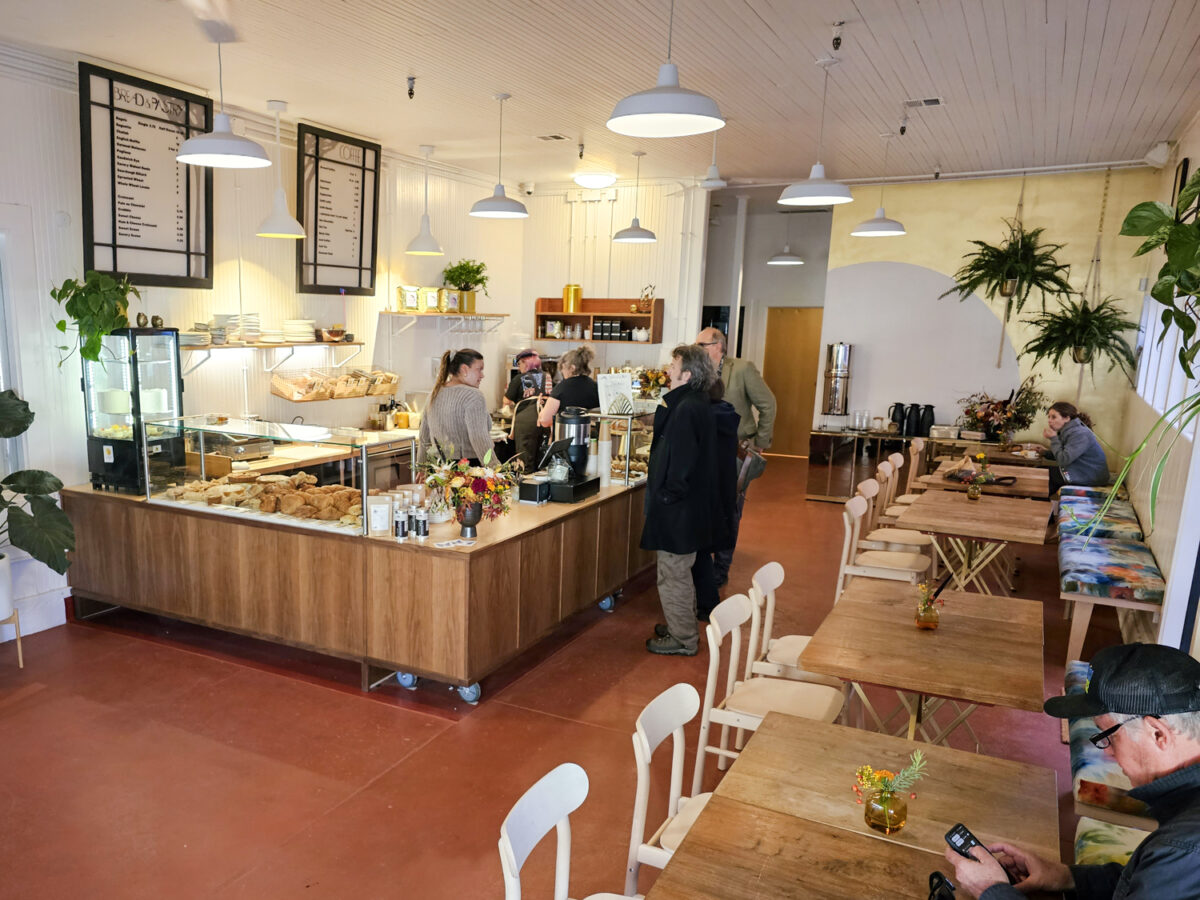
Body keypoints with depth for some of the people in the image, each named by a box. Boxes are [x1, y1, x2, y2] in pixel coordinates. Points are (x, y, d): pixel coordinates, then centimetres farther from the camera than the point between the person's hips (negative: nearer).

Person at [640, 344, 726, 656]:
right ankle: (684, 627, 37)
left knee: (673, 576, 3)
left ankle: (682, 639, 16)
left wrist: (667, 494, -16)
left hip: (678, 510, -10)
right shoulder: (698, 403, 9)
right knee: (680, 573, 23)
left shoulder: (686, 409, -23)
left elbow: (681, 463, -23)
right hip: (694, 504, 10)